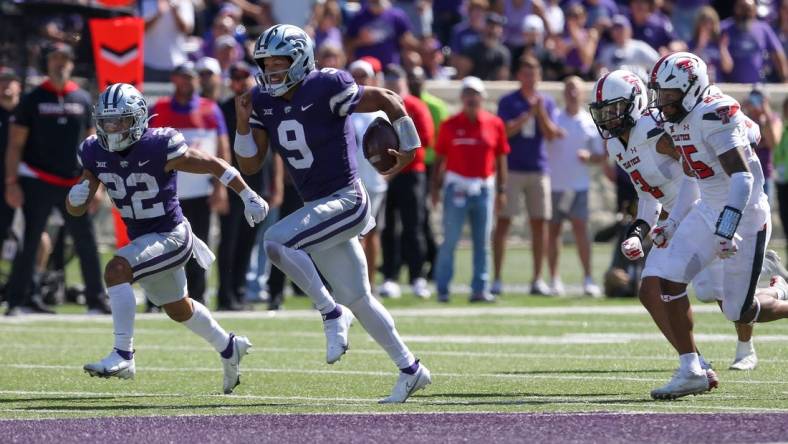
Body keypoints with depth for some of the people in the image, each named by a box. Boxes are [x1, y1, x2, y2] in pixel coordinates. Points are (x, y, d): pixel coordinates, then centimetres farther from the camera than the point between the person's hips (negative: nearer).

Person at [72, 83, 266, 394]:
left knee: (116, 270, -29)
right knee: (178, 309, 25)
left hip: (171, 236, -7)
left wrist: (248, 197, -6)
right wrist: (76, 197, -26)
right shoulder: (96, 153, -8)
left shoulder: (159, 147, -25)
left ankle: (123, 356, -27)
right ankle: (228, 348, 50)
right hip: (141, 238, 7)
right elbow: (75, 209, -2)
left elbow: (215, 166, -13)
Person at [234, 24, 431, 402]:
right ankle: (410, 370, 24)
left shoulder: (326, 89, -17)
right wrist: (243, 121, -11)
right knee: (357, 299, 12)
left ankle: (331, 314, -11)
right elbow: (249, 165, 3)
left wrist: (409, 147, 2)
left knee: (276, 241, -25)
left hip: (345, 200, -8)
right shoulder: (263, 102, 3)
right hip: (319, 207, 8)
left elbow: (387, 100, -5)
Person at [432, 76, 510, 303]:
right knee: (450, 240, -2)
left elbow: (500, 159, 10)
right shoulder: (449, 125, 1)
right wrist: (435, 187, -1)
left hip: (484, 188, 2)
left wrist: (501, 190, 7)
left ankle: (480, 289, 10)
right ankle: (442, 289, 3)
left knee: (482, 242, 5)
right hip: (457, 188, -2)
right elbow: (439, 159, 5)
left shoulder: (495, 124, 5)